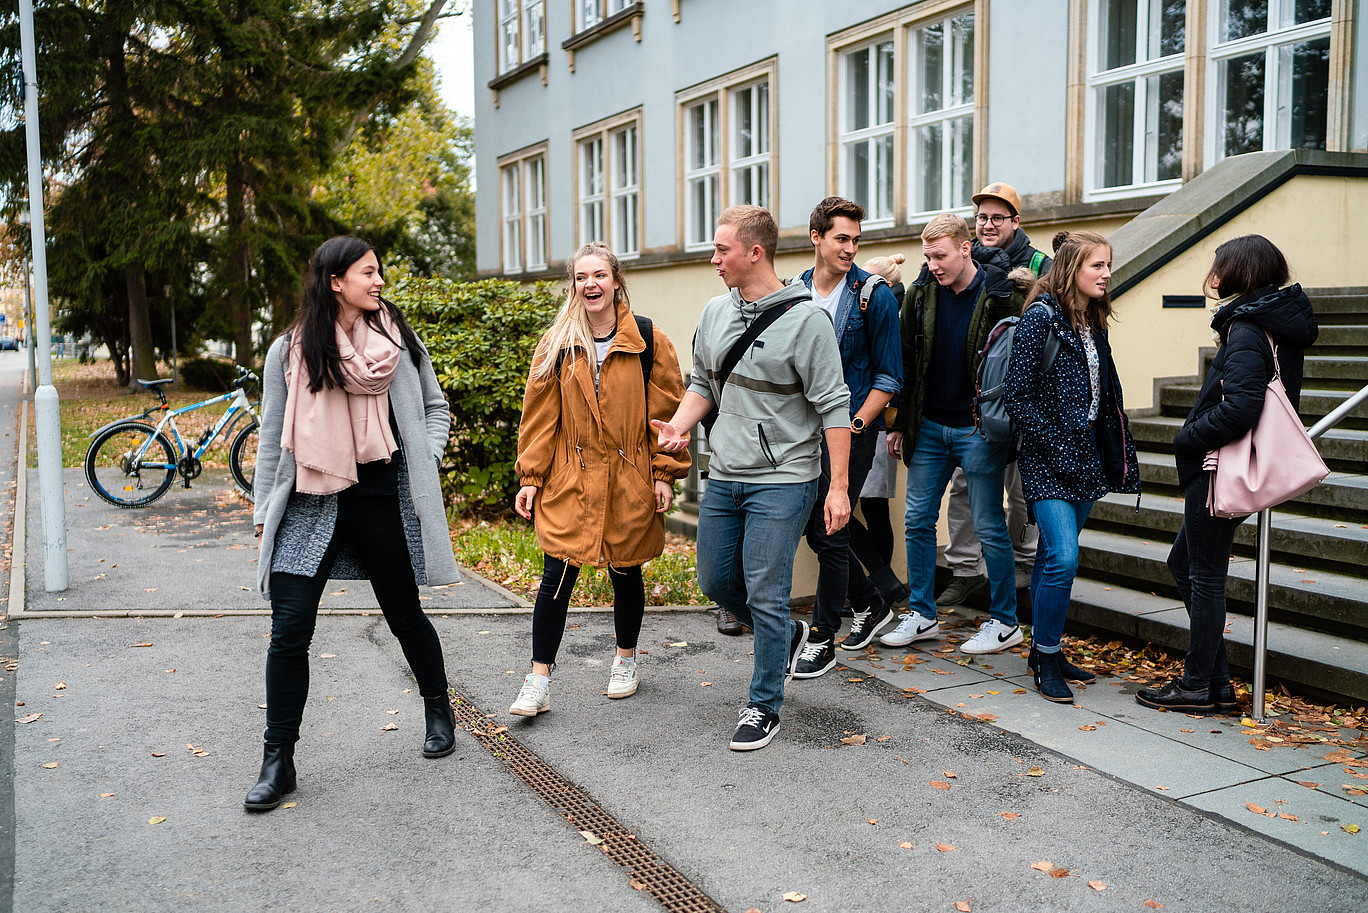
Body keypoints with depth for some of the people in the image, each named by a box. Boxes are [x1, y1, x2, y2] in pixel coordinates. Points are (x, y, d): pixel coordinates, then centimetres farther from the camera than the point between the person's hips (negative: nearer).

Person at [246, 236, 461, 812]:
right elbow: (273, 438, 6)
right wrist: (265, 511, 6)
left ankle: (439, 711, 37)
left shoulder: (398, 338, 3)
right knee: (289, 630, -5)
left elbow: (434, 407, 15)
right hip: (311, 504, 0)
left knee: (405, 615, 12)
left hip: (382, 500, 1)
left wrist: (426, 462, 0)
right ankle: (278, 761, 9)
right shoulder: (290, 350, 0)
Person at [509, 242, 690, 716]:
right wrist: (530, 476, 1)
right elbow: (540, 415, 4)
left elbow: (665, 409, 0)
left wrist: (664, 473, -3)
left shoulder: (648, 340, -2)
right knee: (557, 575, -5)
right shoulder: (557, 343, 2)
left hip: (629, 479, 0)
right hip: (570, 479, 1)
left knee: (625, 571, 12)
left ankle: (625, 660, 35)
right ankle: (538, 682, 4)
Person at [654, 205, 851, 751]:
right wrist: (678, 426, -2)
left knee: (765, 595, -3)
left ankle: (764, 706, 15)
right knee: (714, 580, 14)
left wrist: (839, 486, -15)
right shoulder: (715, 312, 7)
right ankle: (786, 636, 40)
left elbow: (833, 407, -12)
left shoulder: (805, 318, -12)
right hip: (724, 476, 7)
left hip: (782, 481, -7)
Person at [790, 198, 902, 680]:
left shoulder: (874, 296, -7)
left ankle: (822, 640, 7)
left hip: (852, 427, -5)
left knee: (831, 533, -6)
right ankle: (871, 606, 31)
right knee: (813, 529, 10)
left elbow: (889, 376, -6)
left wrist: (853, 427, -13)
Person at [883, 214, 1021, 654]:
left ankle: (1004, 621, 17)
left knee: (989, 527, 3)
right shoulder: (921, 293, 3)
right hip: (928, 427, 5)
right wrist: (899, 423, 9)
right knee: (918, 519, 8)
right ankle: (921, 615, 21)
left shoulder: (998, 295, -10)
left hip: (979, 429, -5)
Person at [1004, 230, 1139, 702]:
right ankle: (1046, 659, 1)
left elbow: (1106, 395, 17)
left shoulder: (1094, 324, 12)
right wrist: (1058, 446, -15)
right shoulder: (1041, 317, -11)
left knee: (1052, 557, 14)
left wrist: (1117, 457, 10)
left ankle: (1044, 649, 24)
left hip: (1085, 458, 8)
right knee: (1063, 559, -13)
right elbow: (1019, 396, -14)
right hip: (1049, 460, -8)